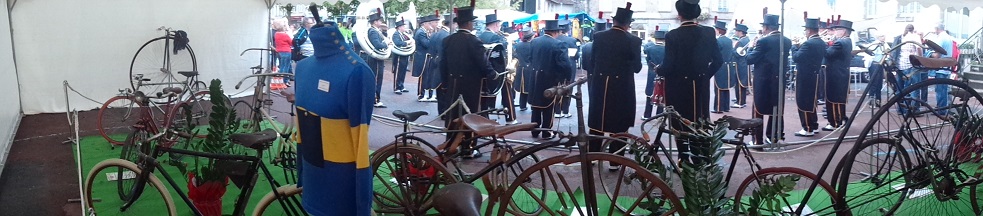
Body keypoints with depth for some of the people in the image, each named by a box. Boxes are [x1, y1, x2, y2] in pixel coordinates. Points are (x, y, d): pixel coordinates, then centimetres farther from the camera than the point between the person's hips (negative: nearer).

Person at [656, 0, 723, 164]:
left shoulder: (673, 35, -16)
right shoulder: (709, 33, -3)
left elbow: (668, 65, -18)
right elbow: (718, 60, 0)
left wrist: (658, 71, 3)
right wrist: (706, 75, 16)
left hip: (679, 87, -4)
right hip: (701, 87, 4)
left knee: (681, 124, 8)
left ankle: (684, 161, 12)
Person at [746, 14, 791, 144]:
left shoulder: (763, 41, -16)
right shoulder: (787, 41, 5)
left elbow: (750, 60, -13)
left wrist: (751, 47, 3)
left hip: (763, 81, -6)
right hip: (780, 81, 6)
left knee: (759, 111, 2)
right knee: (776, 110, 16)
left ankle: (758, 141, 3)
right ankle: (775, 137, 22)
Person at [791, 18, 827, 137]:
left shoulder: (808, 43, -21)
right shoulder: (822, 43, 9)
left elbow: (796, 57, -22)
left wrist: (795, 46, -6)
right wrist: (800, 46, 11)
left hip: (805, 77, -9)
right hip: (814, 76, 9)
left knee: (803, 102, -2)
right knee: (811, 101, 19)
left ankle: (808, 129, 0)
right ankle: (813, 125, 26)